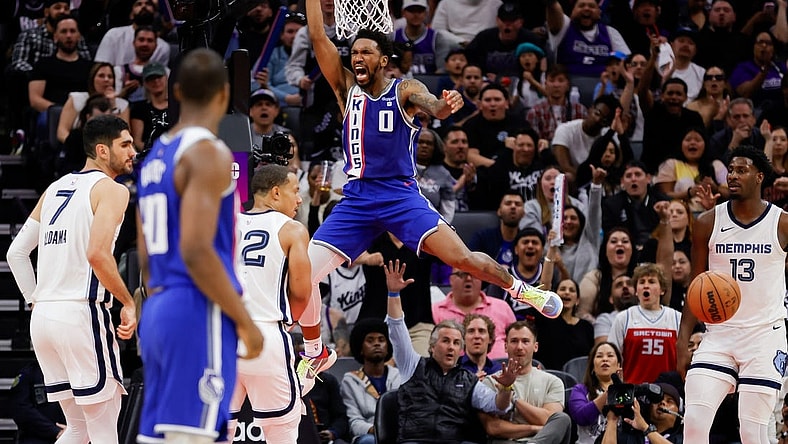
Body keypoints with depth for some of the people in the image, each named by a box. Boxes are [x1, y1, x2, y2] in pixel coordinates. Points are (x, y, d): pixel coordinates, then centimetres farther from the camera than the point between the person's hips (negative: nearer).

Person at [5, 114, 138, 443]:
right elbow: (97, 254, -20)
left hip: (42, 317, 8)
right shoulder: (112, 190, -5)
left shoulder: (55, 189, 19)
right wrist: (128, 302, -10)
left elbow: (16, 253, 19)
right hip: (82, 314, -8)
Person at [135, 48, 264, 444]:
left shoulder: (155, 155, 17)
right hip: (197, 312, -9)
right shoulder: (208, 153, -10)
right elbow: (196, 250, -19)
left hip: (157, 311, 9)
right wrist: (244, 321, -13)